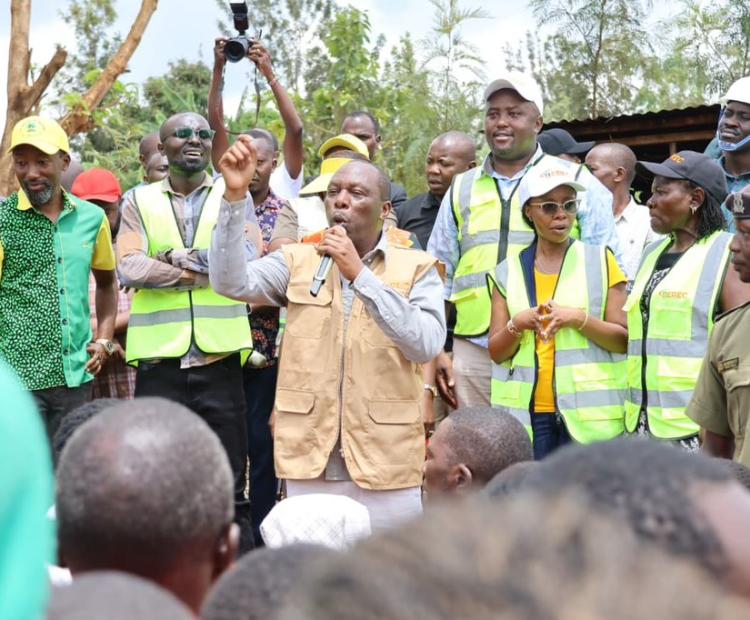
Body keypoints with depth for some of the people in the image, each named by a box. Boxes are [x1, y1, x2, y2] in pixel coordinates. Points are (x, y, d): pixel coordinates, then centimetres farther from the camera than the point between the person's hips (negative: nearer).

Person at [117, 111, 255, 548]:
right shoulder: (139, 201, 9)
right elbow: (128, 269, -6)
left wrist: (171, 257, -9)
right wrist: (207, 269, -9)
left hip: (219, 357, 0)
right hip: (159, 360, 1)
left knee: (230, 486, 5)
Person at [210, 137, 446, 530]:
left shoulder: (415, 268, 2)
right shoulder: (297, 261, 7)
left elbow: (426, 345, -14)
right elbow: (230, 282, -9)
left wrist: (359, 274, -18)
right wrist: (234, 195, -18)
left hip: (385, 463, -1)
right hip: (309, 458, 2)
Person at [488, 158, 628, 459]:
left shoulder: (600, 261, 5)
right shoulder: (508, 272, 11)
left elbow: (624, 340, 2)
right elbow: (496, 352, 10)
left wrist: (578, 318, -14)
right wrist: (518, 324, -10)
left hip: (589, 412, -2)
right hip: (526, 412, 2)